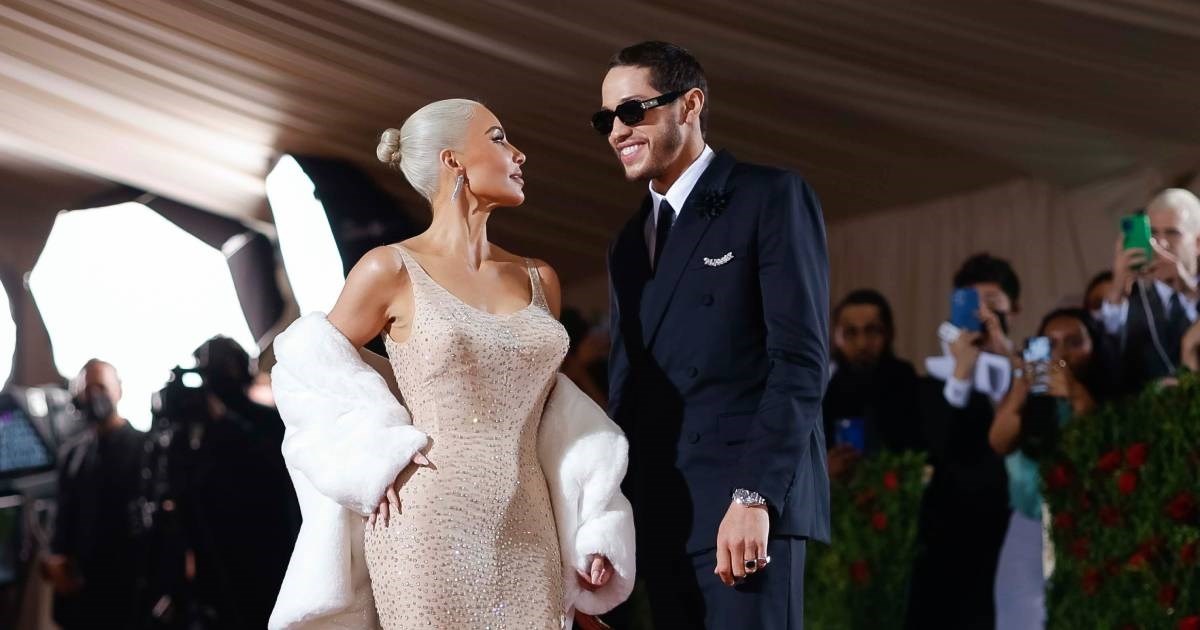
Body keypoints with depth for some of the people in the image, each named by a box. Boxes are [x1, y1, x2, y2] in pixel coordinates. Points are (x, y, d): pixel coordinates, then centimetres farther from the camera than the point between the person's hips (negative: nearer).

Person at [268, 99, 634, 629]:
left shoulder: (538, 280, 14)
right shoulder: (392, 269, -1)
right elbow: (310, 372, 7)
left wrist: (590, 529, 10)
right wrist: (377, 456, -6)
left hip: (528, 542, 5)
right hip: (432, 538, -5)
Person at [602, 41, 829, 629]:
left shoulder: (772, 198, -2)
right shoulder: (629, 241, 20)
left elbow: (801, 360, -11)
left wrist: (754, 497, -19)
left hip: (747, 499, -7)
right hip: (658, 513, 7)